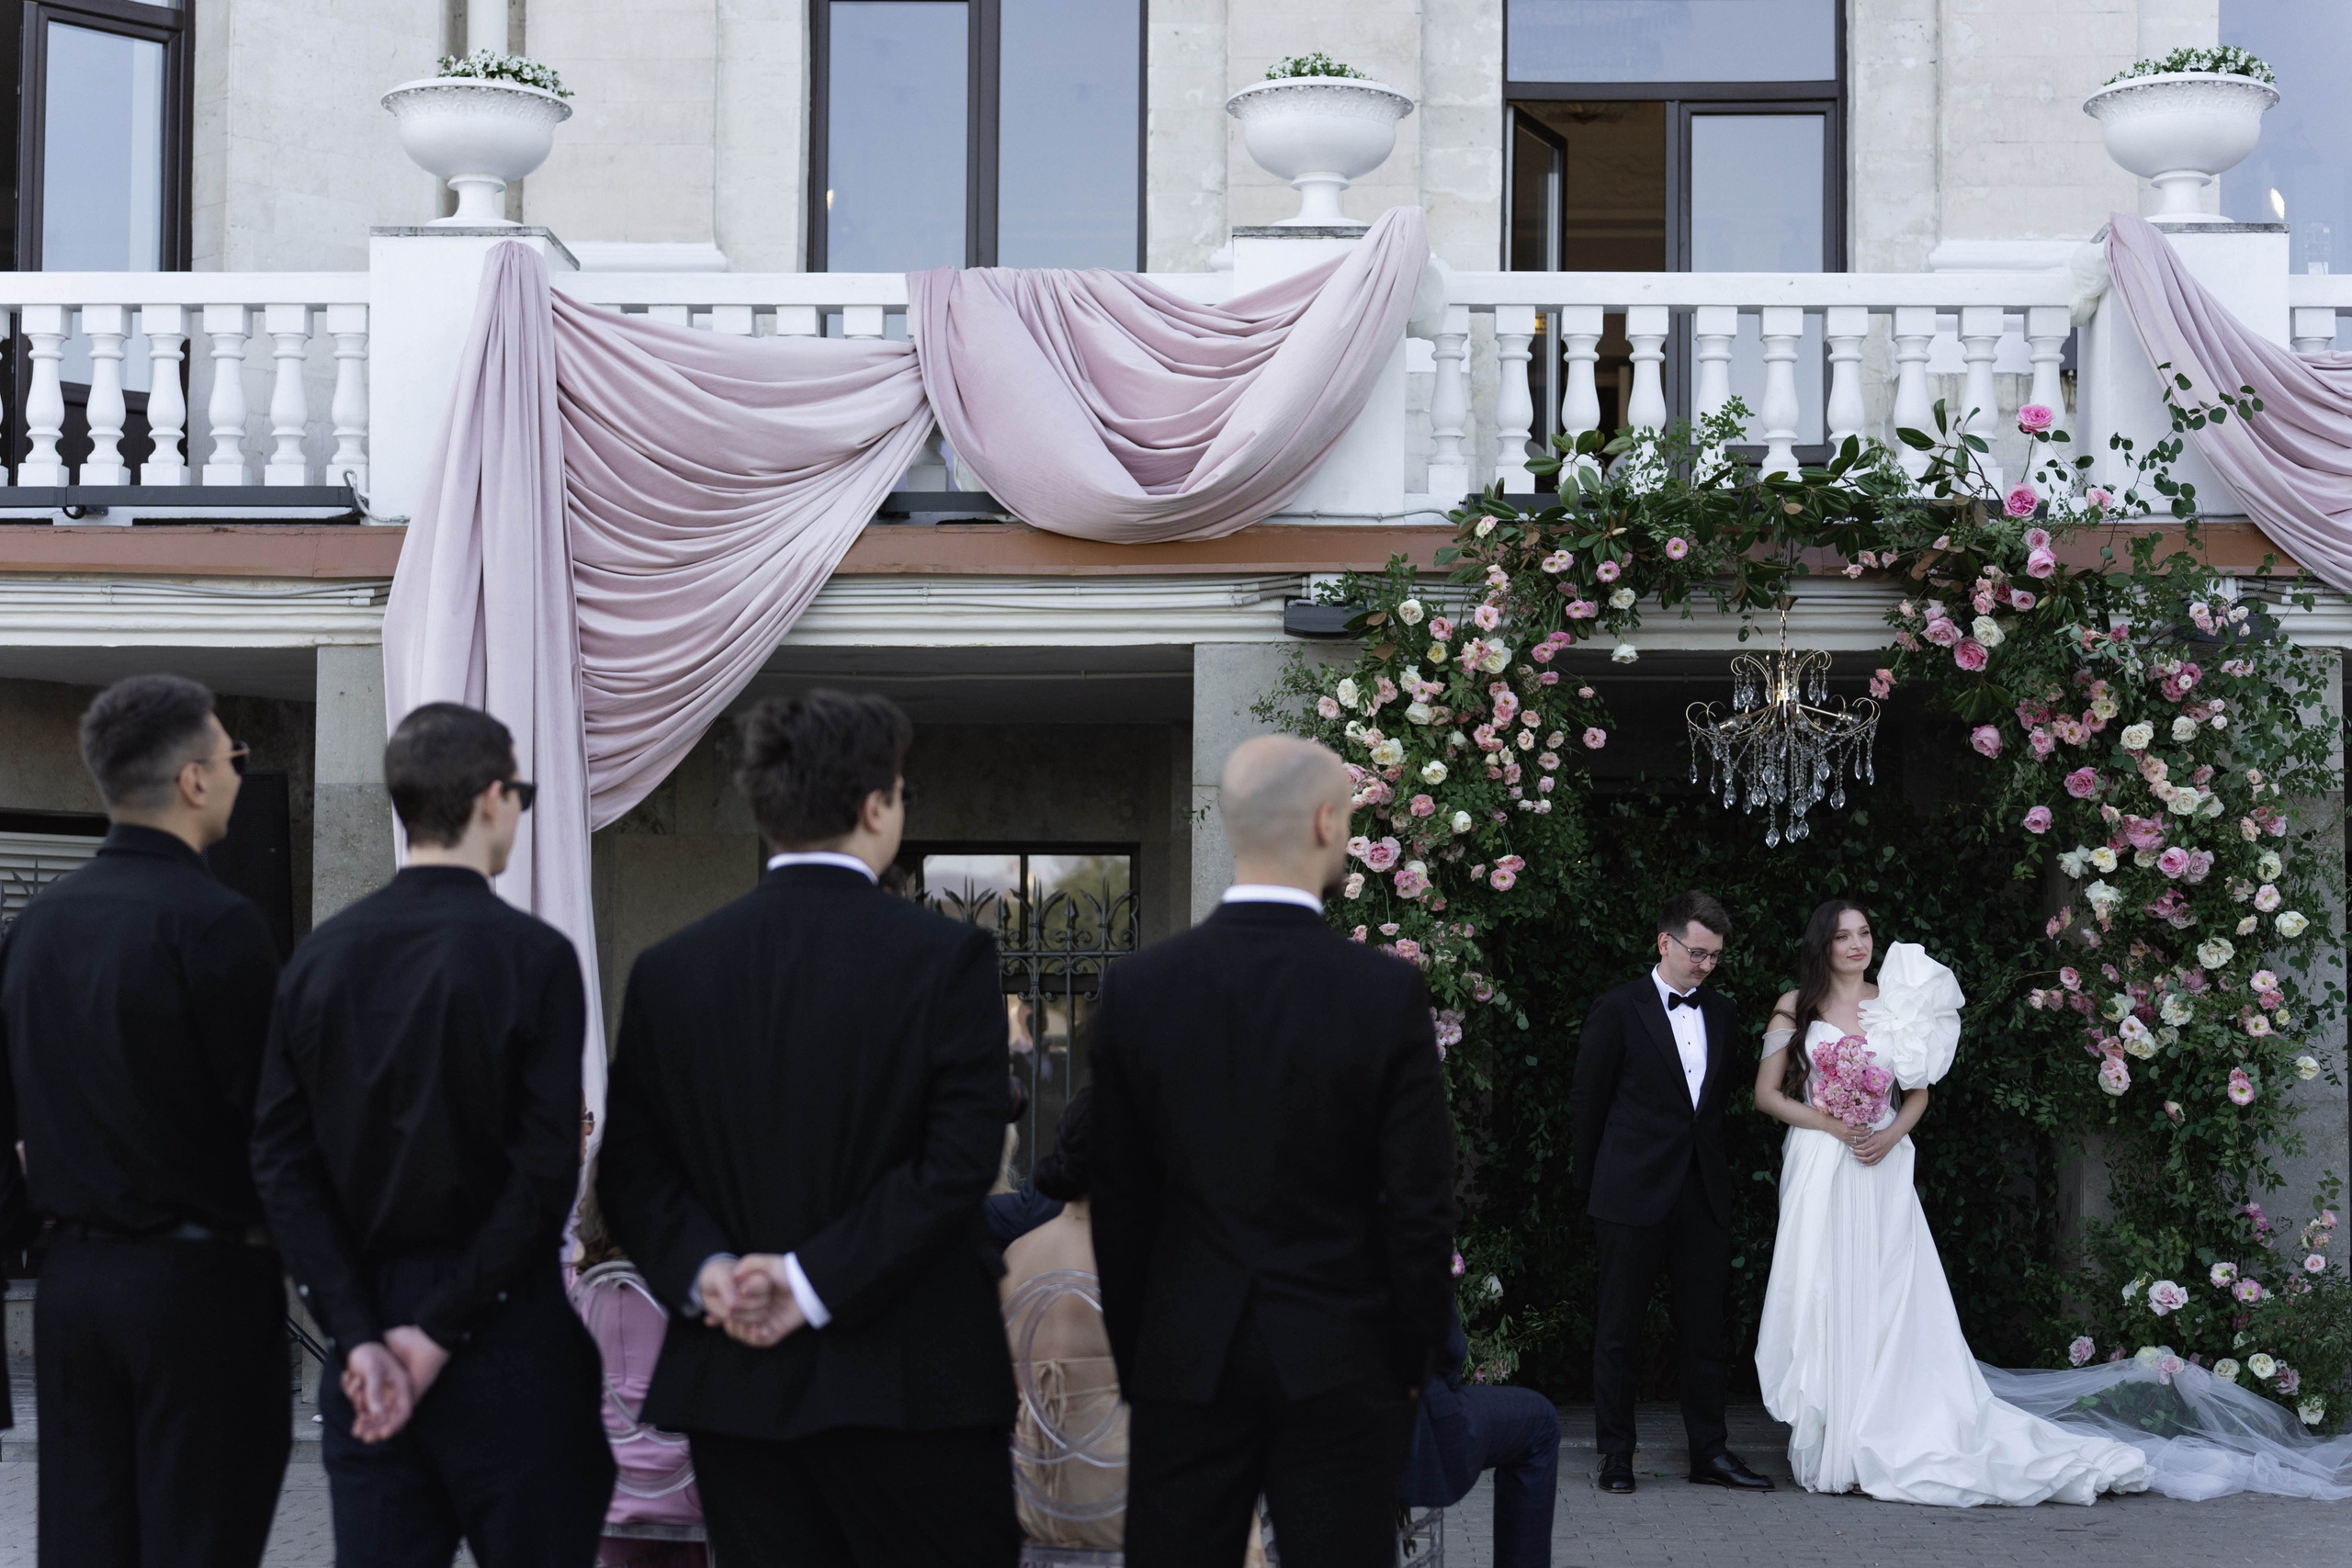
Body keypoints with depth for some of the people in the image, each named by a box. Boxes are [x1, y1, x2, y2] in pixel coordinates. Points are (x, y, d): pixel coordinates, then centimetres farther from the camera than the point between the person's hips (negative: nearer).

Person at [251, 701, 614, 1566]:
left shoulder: (321, 955, 4)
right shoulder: (531, 954, -10)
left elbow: (282, 1161, 0)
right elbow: (546, 1168, -16)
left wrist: (357, 1334, -3)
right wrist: (443, 1332, -10)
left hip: (366, 1314, 5)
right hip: (503, 1331, -4)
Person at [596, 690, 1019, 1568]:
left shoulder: (670, 971, 4)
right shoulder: (947, 958, -7)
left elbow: (630, 1167, 3)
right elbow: (958, 1161, -14)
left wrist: (703, 1267, -7)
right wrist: (817, 1282, -13)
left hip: (735, 1391, 4)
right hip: (910, 1387, -4)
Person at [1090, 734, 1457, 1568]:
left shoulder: (1137, 987, -4)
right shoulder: (1388, 991, -11)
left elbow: (1119, 1203, 2)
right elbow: (1420, 1204, -8)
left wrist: (1134, 1361, 11)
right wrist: (1416, 1360, 5)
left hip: (1184, 1365, 2)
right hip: (1341, 1364, -2)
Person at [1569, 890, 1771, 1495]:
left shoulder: (1719, 1012, 12)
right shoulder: (1618, 1010, -4)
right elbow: (1586, 1103, 0)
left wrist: (1715, 1168, 12)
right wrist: (1595, 1183, 4)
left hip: (1704, 1194, 5)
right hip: (1634, 1195, -5)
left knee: (1705, 1326, 7)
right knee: (1619, 1328, 3)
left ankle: (1709, 1450, 15)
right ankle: (1616, 1454, 11)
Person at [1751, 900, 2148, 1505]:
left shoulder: (1897, 1001, 10)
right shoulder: (1795, 1008, 4)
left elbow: (1919, 1091, 14)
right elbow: (1768, 1095, 2)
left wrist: (1890, 1135, -4)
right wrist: (1832, 1125, -10)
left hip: (1882, 1169, 2)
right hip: (1819, 1167, -2)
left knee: (1888, 1300, -1)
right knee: (1823, 1298, -4)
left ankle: (1881, 1442, 3)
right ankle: (1830, 1446, 0)